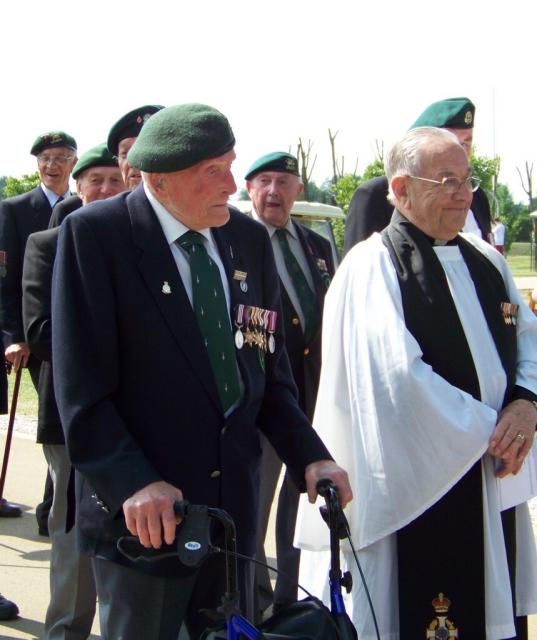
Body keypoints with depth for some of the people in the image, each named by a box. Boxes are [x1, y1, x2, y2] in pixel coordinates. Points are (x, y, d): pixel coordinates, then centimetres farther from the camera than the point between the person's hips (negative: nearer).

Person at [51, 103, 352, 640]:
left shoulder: (249, 238, 5)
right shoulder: (95, 233, -11)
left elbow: (267, 370, 10)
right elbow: (82, 388, -15)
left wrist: (309, 455, -3)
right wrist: (133, 482, -26)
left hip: (234, 501, 5)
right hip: (142, 513, -5)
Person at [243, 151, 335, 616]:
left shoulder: (320, 247, 11)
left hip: (316, 391, 6)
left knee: (305, 495, 15)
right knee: (251, 503, 5)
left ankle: (294, 595, 29)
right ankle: (254, 599, 21)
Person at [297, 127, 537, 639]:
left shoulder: (486, 262, 10)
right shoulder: (372, 266, -11)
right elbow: (398, 375, -20)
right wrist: (486, 429, -15)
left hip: (494, 484, 7)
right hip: (420, 487, -7)